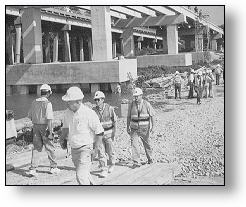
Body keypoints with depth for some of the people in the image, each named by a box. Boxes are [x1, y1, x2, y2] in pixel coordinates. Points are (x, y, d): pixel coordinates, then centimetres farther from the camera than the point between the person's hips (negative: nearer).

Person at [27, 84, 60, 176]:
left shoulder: (34, 102, 5)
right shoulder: (47, 103, -14)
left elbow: (30, 116, 11)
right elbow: (49, 118, -19)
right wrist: (50, 131, -17)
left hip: (36, 126, 5)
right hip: (45, 126, -5)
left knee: (36, 147, 9)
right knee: (49, 147, 8)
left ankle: (33, 168, 3)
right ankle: (53, 167, 18)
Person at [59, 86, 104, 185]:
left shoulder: (89, 113, -19)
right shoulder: (67, 113, 0)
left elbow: (99, 132, -13)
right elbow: (66, 127, 19)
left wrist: (96, 149, -16)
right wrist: (62, 138, 3)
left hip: (86, 148, -7)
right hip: (74, 149, 7)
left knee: (81, 176, -15)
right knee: (83, 174, 21)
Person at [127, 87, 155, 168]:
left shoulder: (146, 104, -6)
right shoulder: (131, 105, -1)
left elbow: (152, 116, -2)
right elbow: (128, 117, 5)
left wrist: (153, 126, -8)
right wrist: (127, 127, 4)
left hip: (144, 128, -1)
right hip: (134, 128, 1)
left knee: (146, 144, 13)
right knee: (134, 144, -10)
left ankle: (150, 158, 36)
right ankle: (136, 162, -7)